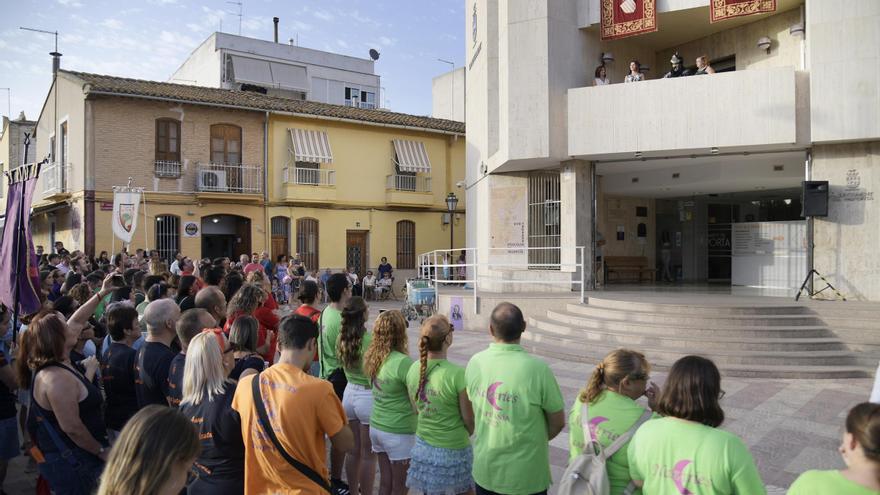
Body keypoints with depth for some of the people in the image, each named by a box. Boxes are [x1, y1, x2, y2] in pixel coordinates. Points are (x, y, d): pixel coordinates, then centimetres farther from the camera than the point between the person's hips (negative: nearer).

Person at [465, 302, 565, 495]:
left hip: (484, 471, 3)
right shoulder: (537, 368, -23)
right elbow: (558, 422, -10)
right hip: (525, 478, -3)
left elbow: (475, 411, 3)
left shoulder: (475, 362, -11)